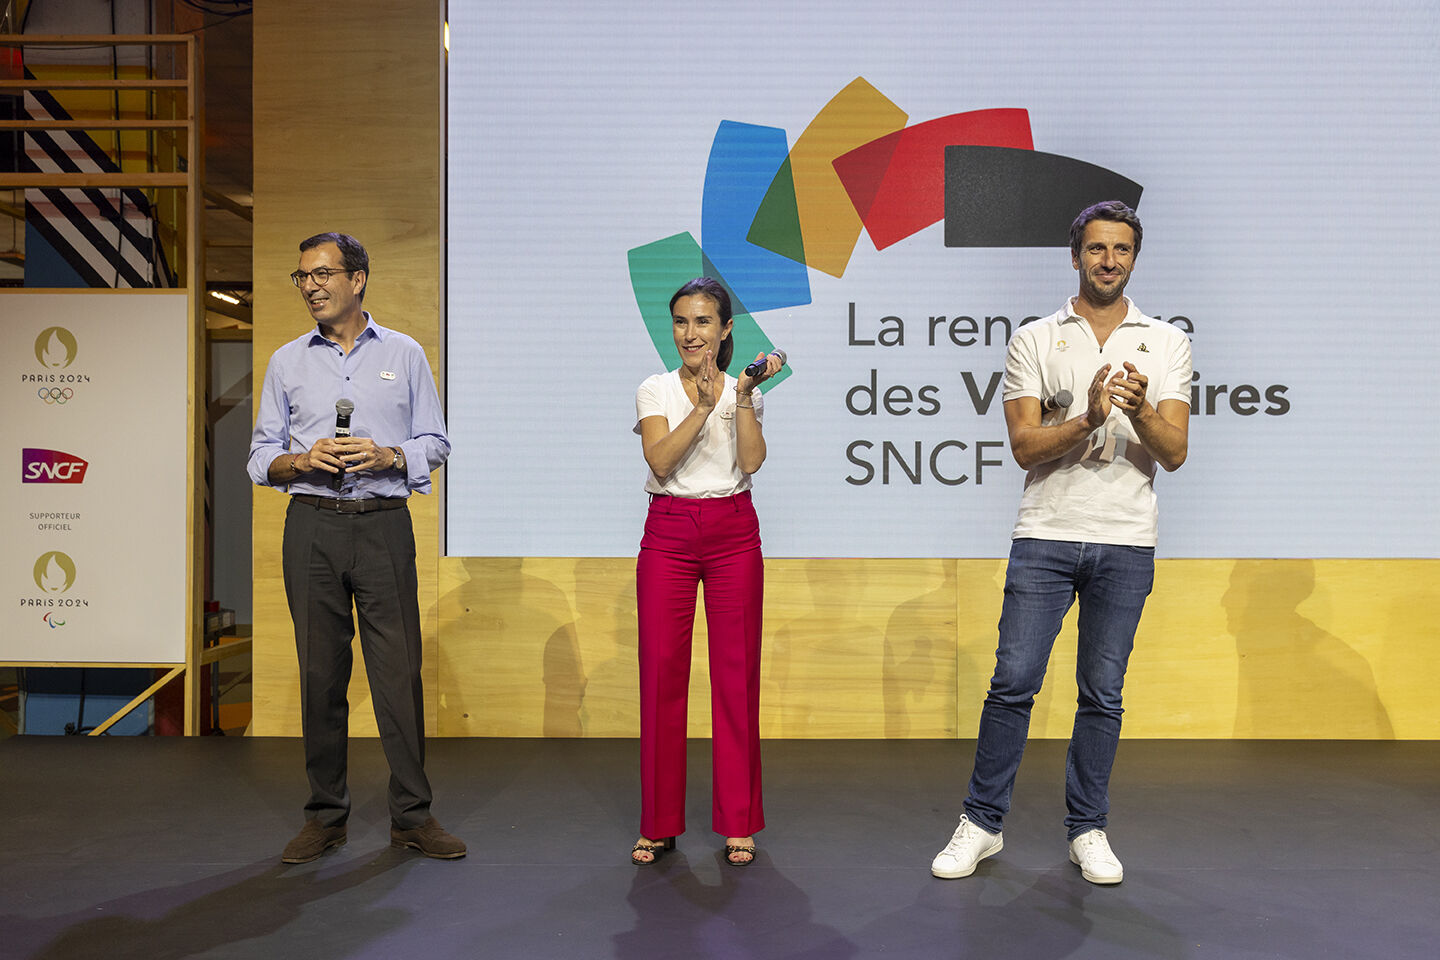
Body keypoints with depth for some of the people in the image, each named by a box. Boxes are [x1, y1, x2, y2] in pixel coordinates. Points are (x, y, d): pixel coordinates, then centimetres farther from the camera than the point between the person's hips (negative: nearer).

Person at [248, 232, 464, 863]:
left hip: (383, 526, -1)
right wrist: (302, 460, -9)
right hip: (312, 528, 2)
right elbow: (262, 457, 11)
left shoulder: (404, 354, 8)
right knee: (320, 670, 5)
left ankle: (412, 816, 9)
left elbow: (435, 444, 7)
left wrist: (387, 455, -11)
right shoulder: (287, 362, 12)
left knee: (399, 668, -2)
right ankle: (326, 816, 17)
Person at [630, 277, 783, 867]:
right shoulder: (655, 391, 6)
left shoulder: (746, 391, 8)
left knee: (736, 674, 1)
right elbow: (660, 460, -11)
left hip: (733, 535, 0)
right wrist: (703, 406, -20)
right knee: (661, 673, 0)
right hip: (668, 535, 0)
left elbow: (752, 460, -8)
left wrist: (743, 397, -15)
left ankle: (738, 823, 14)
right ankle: (660, 823, 15)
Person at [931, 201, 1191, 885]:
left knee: (1102, 694, 8)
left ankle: (1088, 830, 23)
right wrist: (1088, 418, -21)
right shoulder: (1034, 341, 5)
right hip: (1046, 534, -1)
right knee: (1013, 682, -2)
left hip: (1126, 543, 1)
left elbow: (1174, 453, 0)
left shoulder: (1167, 343, 8)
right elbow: (1025, 445, -4)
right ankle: (982, 822, 13)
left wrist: (1141, 411, -21)